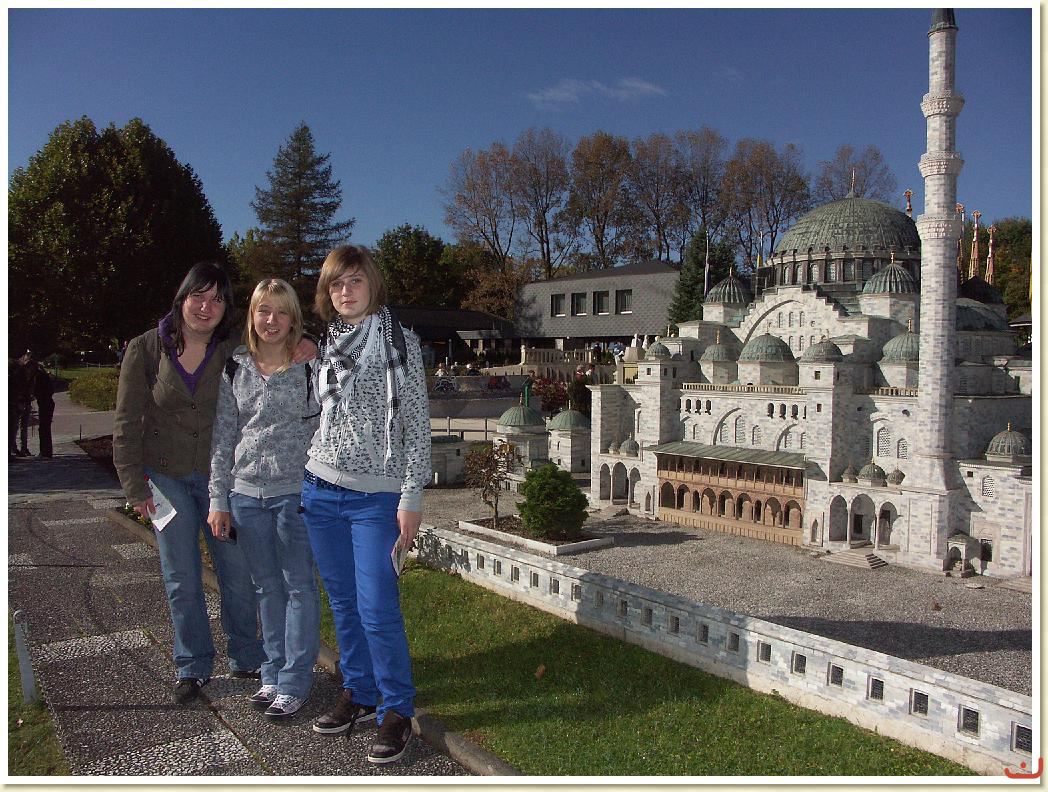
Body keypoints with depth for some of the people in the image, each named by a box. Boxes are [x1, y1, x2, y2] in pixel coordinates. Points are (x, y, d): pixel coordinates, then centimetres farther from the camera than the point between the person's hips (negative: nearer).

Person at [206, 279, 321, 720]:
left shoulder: (309, 366, -4)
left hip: (295, 491, -4)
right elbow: (223, 436, 9)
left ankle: (295, 681, 15)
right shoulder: (235, 368, 7)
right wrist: (218, 499, 6)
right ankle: (273, 673, 28)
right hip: (246, 492, 4)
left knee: (298, 587, 4)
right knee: (267, 588, 14)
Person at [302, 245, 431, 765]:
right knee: (343, 602, 13)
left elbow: (416, 424, -7)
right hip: (321, 489, 6)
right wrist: (308, 478, 16)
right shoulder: (325, 345, 11)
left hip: (375, 496, -5)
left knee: (377, 608, -6)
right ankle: (359, 693, 29)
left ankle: (396, 710, 11)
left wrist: (412, 497, -11)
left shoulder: (399, 341, -5)